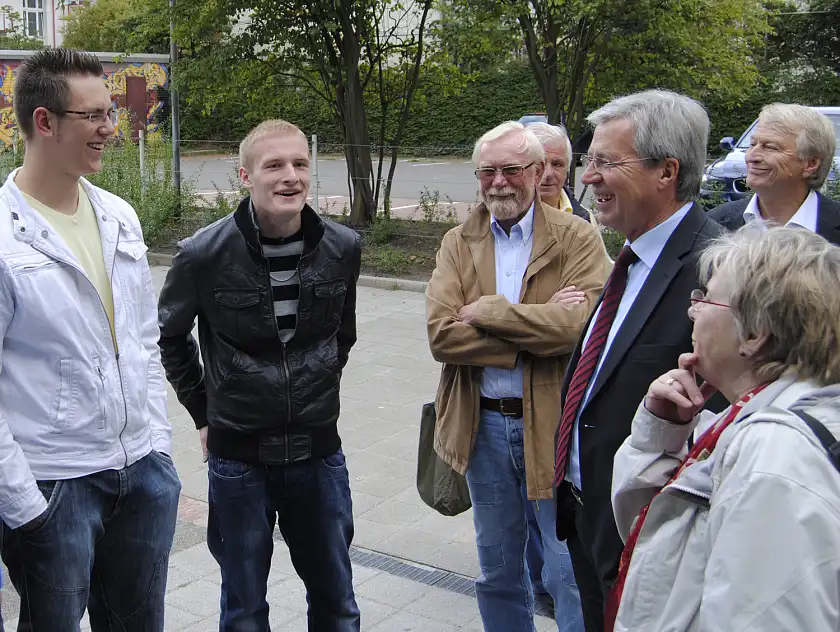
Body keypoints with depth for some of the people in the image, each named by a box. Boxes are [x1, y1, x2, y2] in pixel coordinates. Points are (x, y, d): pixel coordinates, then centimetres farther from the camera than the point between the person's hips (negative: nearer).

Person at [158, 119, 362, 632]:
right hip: (238, 455, -2)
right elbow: (170, 335, 4)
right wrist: (204, 411, 4)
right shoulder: (205, 254, -13)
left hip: (319, 450, 2)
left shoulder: (343, 248, -6)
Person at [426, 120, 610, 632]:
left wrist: (486, 311, -17)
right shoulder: (458, 244, 3)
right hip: (483, 422, 4)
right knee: (497, 568, 20)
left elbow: (578, 323, -24)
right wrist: (536, 327, -20)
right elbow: (441, 334, -12)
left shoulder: (578, 238, -6)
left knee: (570, 572, 6)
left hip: (554, 422, -3)